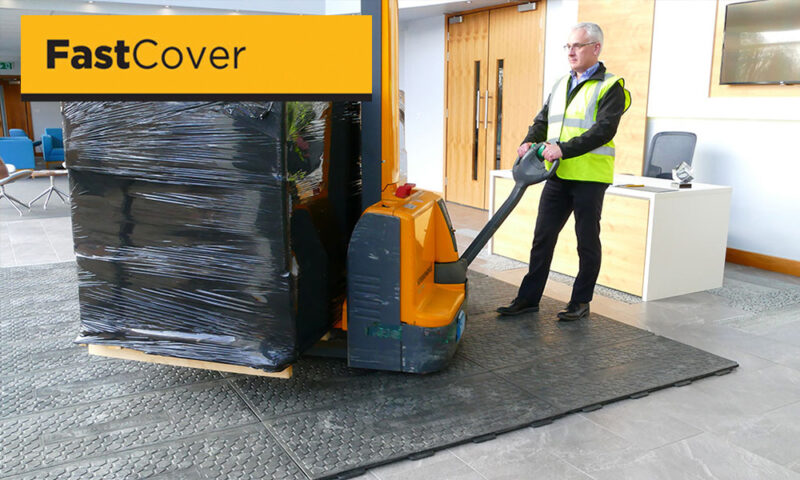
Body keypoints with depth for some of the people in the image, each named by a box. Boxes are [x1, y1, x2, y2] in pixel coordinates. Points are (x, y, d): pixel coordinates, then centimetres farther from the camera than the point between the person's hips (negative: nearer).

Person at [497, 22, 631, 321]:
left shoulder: (611, 87, -6)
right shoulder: (561, 85, 15)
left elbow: (604, 130, -18)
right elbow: (542, 121, 16)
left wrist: (563, 149, -28)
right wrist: (529, 141, -6)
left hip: (590, 178, -6)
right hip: (558, 176, 6)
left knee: (587, 242, 5)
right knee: (543, 237, 7)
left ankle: (581, 302, 16)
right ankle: (529, 298, 15)